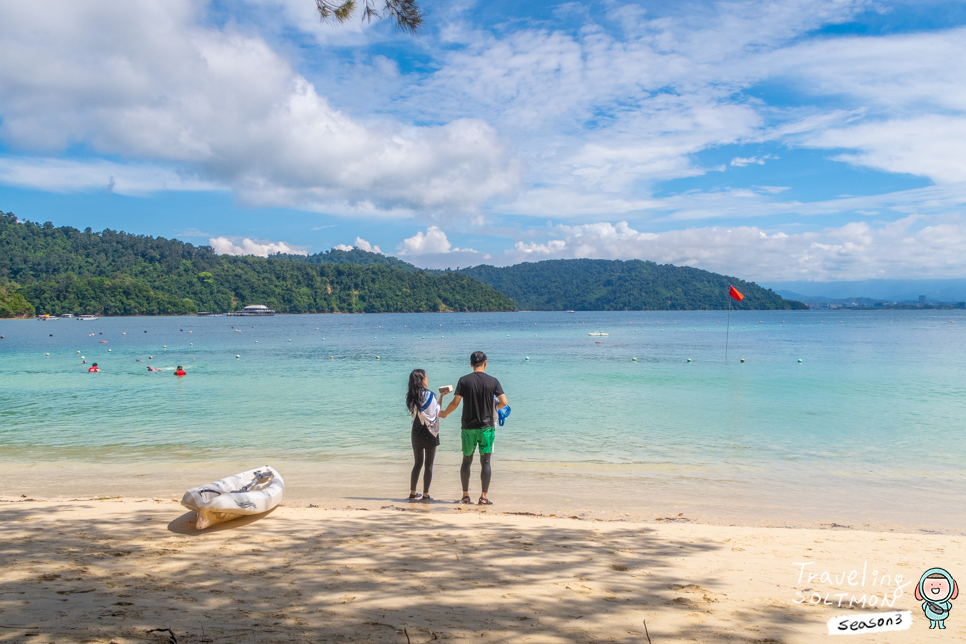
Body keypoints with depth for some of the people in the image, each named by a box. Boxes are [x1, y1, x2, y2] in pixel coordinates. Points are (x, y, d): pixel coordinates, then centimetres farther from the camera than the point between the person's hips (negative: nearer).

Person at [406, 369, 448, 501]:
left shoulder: (411, 397, 1)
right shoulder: (429, 395, -14)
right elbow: (436, 411, -5)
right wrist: (441, 396, 6)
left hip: (416, 434, 5)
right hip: (430, 433, -5)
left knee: (417, 463, 16)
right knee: (429, 465, 4)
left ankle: (413, 493, 18)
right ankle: (425, 495, 6)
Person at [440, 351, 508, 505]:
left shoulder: (464, 380, -3)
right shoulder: (493, 381, -3)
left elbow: (455, 403, -7)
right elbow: (504, 403, -7)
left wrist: (444, 414, 10)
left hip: (468, 427, 1)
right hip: (487, 426, -1)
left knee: (466, 461, 12)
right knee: (485, 462, 4)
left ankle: (465, 496, 14)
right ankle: (483, 497, 3)